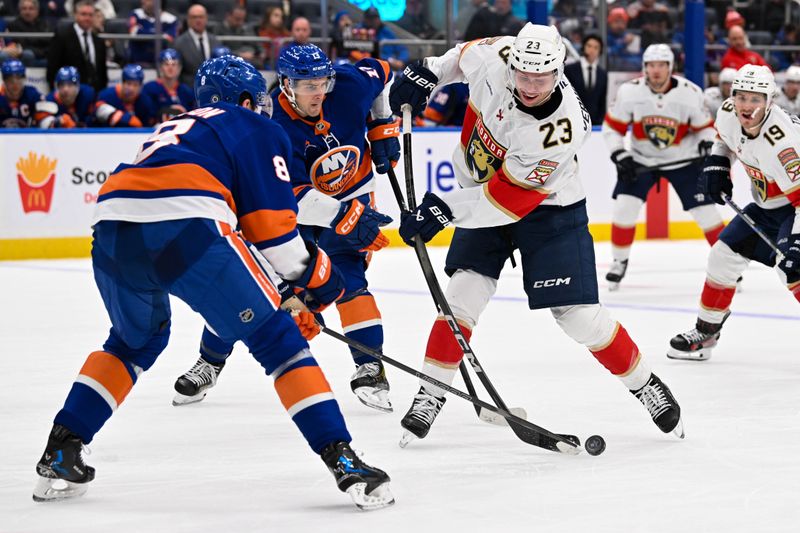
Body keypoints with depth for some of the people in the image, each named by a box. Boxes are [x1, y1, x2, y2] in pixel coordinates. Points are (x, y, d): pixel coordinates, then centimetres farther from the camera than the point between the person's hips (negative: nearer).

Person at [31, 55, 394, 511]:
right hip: (185, 229, -6)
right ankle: (343, 460, -5)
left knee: (136, 339, 32)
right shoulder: (259, 131, 20)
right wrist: (314, 273, 25)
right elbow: (271, 224, 8)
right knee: (277, 338, 4)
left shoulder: (174, 129, 40)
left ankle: (60, 454, 25)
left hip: (112, 230, 6)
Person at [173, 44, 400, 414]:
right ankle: (210, 362, 15)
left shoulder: (349, 86, -22)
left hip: (352, 196, 1)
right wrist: (346, 218, -45)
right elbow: (295, 197, -36)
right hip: (291, 204, -1)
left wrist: (383, 127, -2)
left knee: (347, 279, -19)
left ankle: (370, 368, -10)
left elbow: (381, 73, 2)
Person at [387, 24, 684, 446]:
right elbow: (464, 56, 6)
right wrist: (426, 73, -1)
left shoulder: (562, 130, -34)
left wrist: (443, 210, -33)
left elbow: (509, 200, -32)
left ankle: (644, 384, 13)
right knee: (465, 292, -11)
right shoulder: (497, 57, -22)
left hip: (547, 208, -4)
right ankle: (430, 396, 0)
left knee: (578, 313, -7)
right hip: (482, 192, 4)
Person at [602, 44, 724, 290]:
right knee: (624, 207, -12)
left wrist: (707, 143, -24)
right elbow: (612, 127, -7)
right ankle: (619, 262, 7)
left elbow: (704, 126, -4)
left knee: (706, 211, -5)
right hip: (641, 159, 1)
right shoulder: (629, 91, -17)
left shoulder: (690, 93, -18)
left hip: (682, 160, -1)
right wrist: (619, 156, -17)